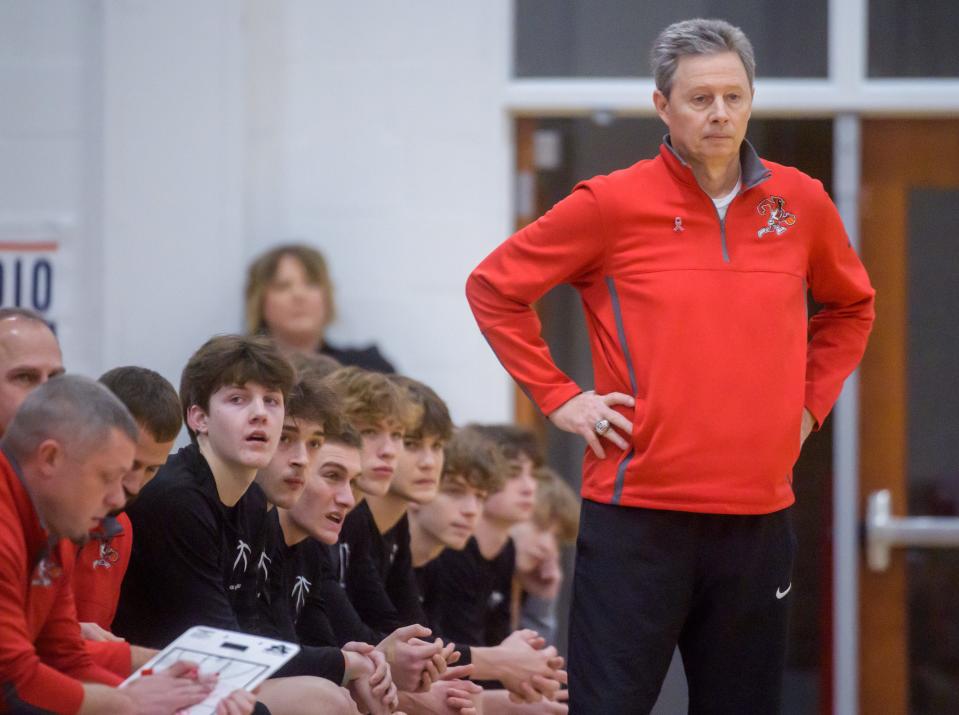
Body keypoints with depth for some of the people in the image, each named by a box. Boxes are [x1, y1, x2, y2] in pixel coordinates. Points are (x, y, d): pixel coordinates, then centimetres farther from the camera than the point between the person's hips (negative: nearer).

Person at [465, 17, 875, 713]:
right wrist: (558, 396, -1)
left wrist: (810, 401, 12)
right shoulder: (613, 204, -4)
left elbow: (851, 306, 25)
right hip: (638, 517, -4)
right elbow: (493, 288, 5)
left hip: (759, 517, 4)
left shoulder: (801, 203, 6)